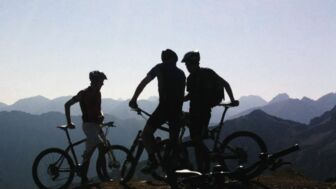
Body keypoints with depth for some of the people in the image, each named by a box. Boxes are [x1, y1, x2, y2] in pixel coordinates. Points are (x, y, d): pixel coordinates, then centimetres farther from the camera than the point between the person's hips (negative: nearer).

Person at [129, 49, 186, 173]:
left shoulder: (160, 68, 11)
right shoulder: (181, 73, 24)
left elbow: (144, 83, 9)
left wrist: (133, 99, 13)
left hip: (164, 106, -5)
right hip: (177, 110, 5)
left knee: (146, 133, 0)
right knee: (174, 140, 14)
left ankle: (153, 159, -18)